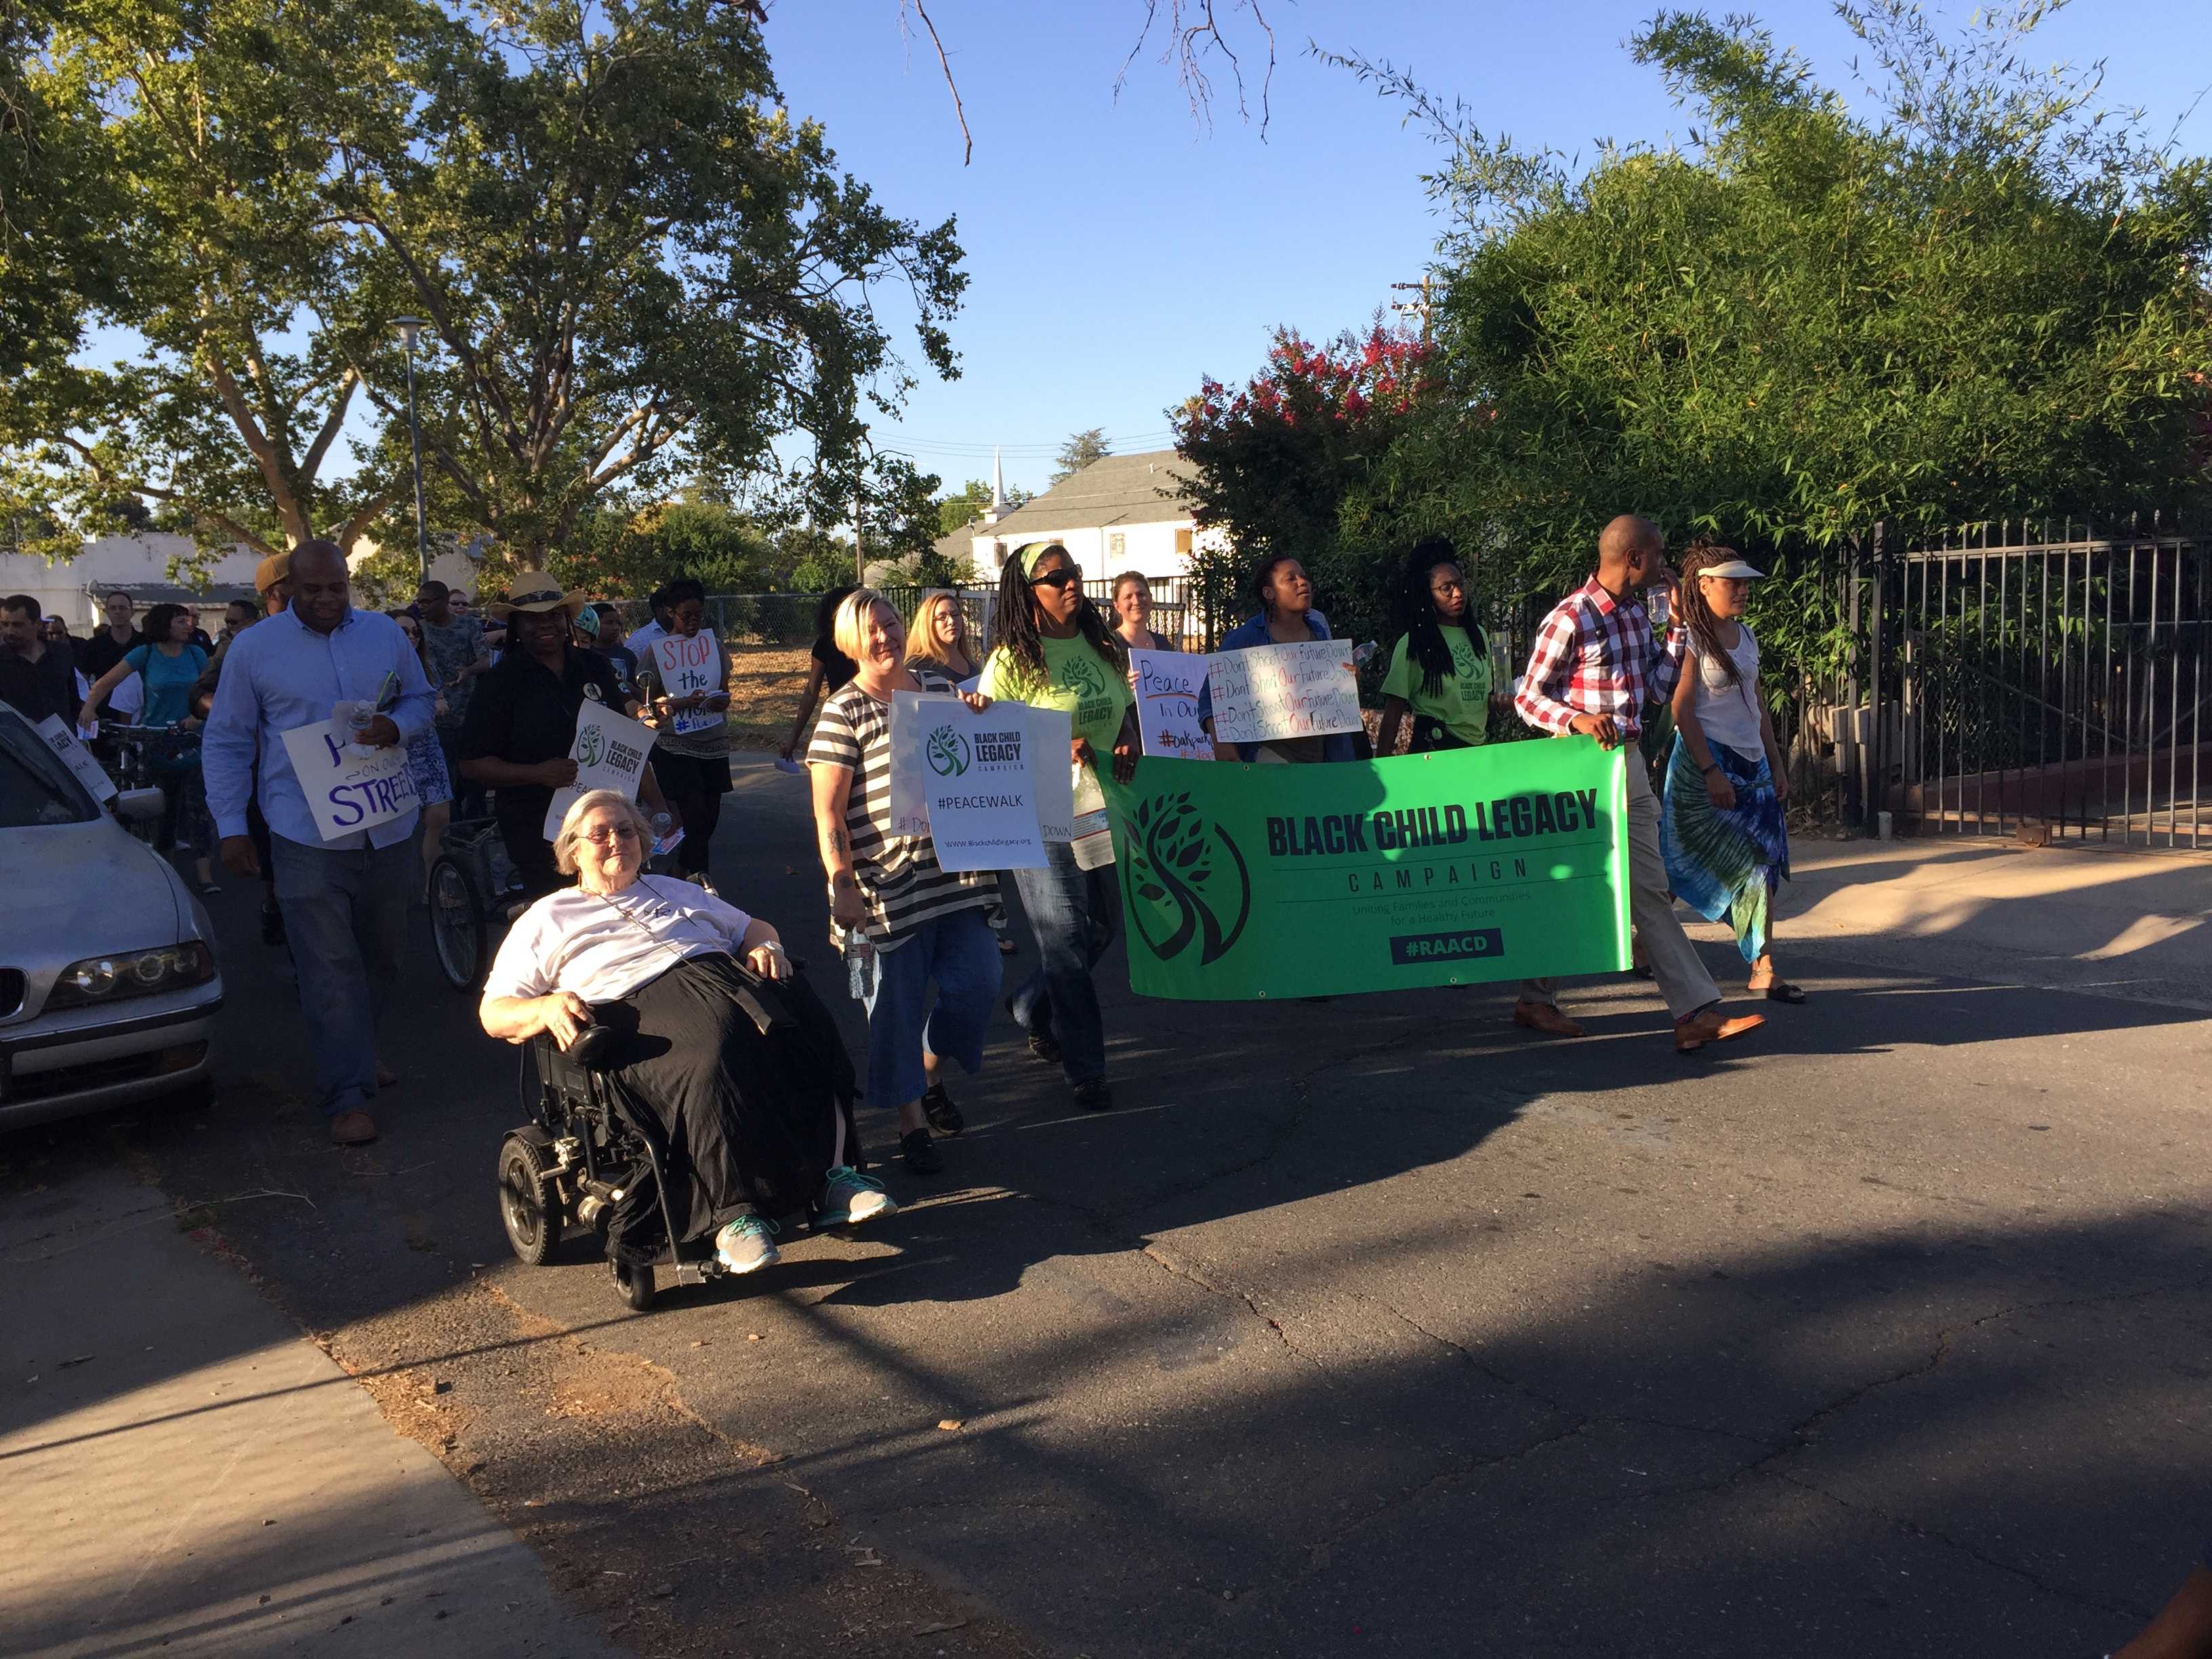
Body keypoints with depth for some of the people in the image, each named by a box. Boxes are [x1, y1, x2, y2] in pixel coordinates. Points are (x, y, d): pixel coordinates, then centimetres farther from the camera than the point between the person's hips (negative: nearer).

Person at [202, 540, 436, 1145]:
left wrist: (396, 725, -9)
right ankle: (348, 1095, -1)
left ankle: (354, 1046, 38)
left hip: (386, 827, 4)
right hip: (307, 833, -4)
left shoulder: (386, 634, 6)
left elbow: (421, 701, 16)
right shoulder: (254, 648, 0)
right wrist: (231, 827, -2)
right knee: (329, 966, -6)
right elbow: (226, 744, 4)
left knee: (382, 951, 16)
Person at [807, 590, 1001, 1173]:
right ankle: (911, 1122, 16)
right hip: (889, 885, -5)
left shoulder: (938, 684, 11)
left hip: (954, 874, 5)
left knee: (977, 982, 3)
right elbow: (827, 814, -9)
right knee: (897, 1006, 2)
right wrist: (841, 884, -18)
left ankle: (930, 1077, 30)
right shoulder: (844, 712, -5)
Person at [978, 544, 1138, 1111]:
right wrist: (1056, 751, -23)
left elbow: (1127, 709, 19)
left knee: (1104, 927, 16)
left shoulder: (1103, 647, 6)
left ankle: (1031, 1008, 41)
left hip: (1104, 807, 6)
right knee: (1067, 945, 1)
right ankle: (1086, 1070, 15)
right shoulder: (1012, 661, -10)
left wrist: (1128, 743, -3)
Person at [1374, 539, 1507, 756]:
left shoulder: (1478, 634, 12)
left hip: (1478, 747, 6)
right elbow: (1393, 711, -8)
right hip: (1433, 751, -6)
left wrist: (1497, 701, 0)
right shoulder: (1413, 644, -6)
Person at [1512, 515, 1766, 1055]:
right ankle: (1535, 1000, 20)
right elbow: (1527, 699, -10)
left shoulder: (1636, 612, 10)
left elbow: (1659, 686, 11)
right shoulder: (1570, 618, -14)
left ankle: (1697, 1012, 6)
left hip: (1630, 763, 8)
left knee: (1650, 890, 6)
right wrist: (1579, 719, -27)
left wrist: (1678, 623, 6)